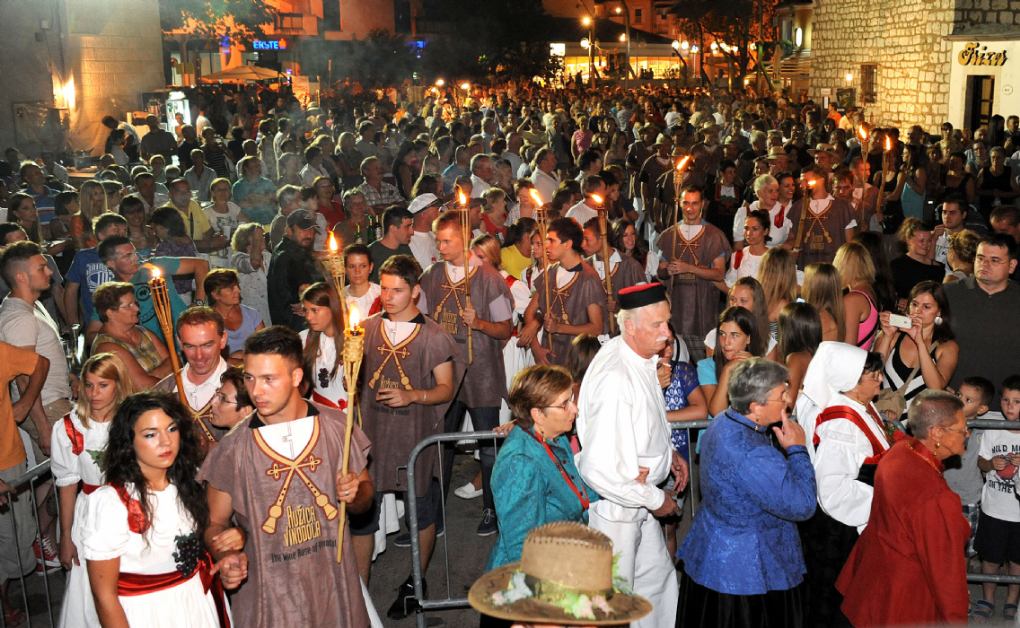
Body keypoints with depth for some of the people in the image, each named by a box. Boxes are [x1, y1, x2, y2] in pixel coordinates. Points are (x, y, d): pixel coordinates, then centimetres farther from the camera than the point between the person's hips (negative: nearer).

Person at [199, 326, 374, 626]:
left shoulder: (338, 427, -5)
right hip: (269, 596, -1)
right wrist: (226, 558, -18)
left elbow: (365, 497, 8)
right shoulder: (231, 450, -9)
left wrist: (355, 495, -14)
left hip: (335, 586, 1)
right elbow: (216, 523, 1)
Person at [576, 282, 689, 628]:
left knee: (658, 580, 23)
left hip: (637, 499, 9)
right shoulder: (614, 379, -33)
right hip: (613, 507, -9)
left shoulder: (641, 356, -3)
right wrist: (655, 499, -20)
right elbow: (600, 469, -34)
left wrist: (669, 453, 7)